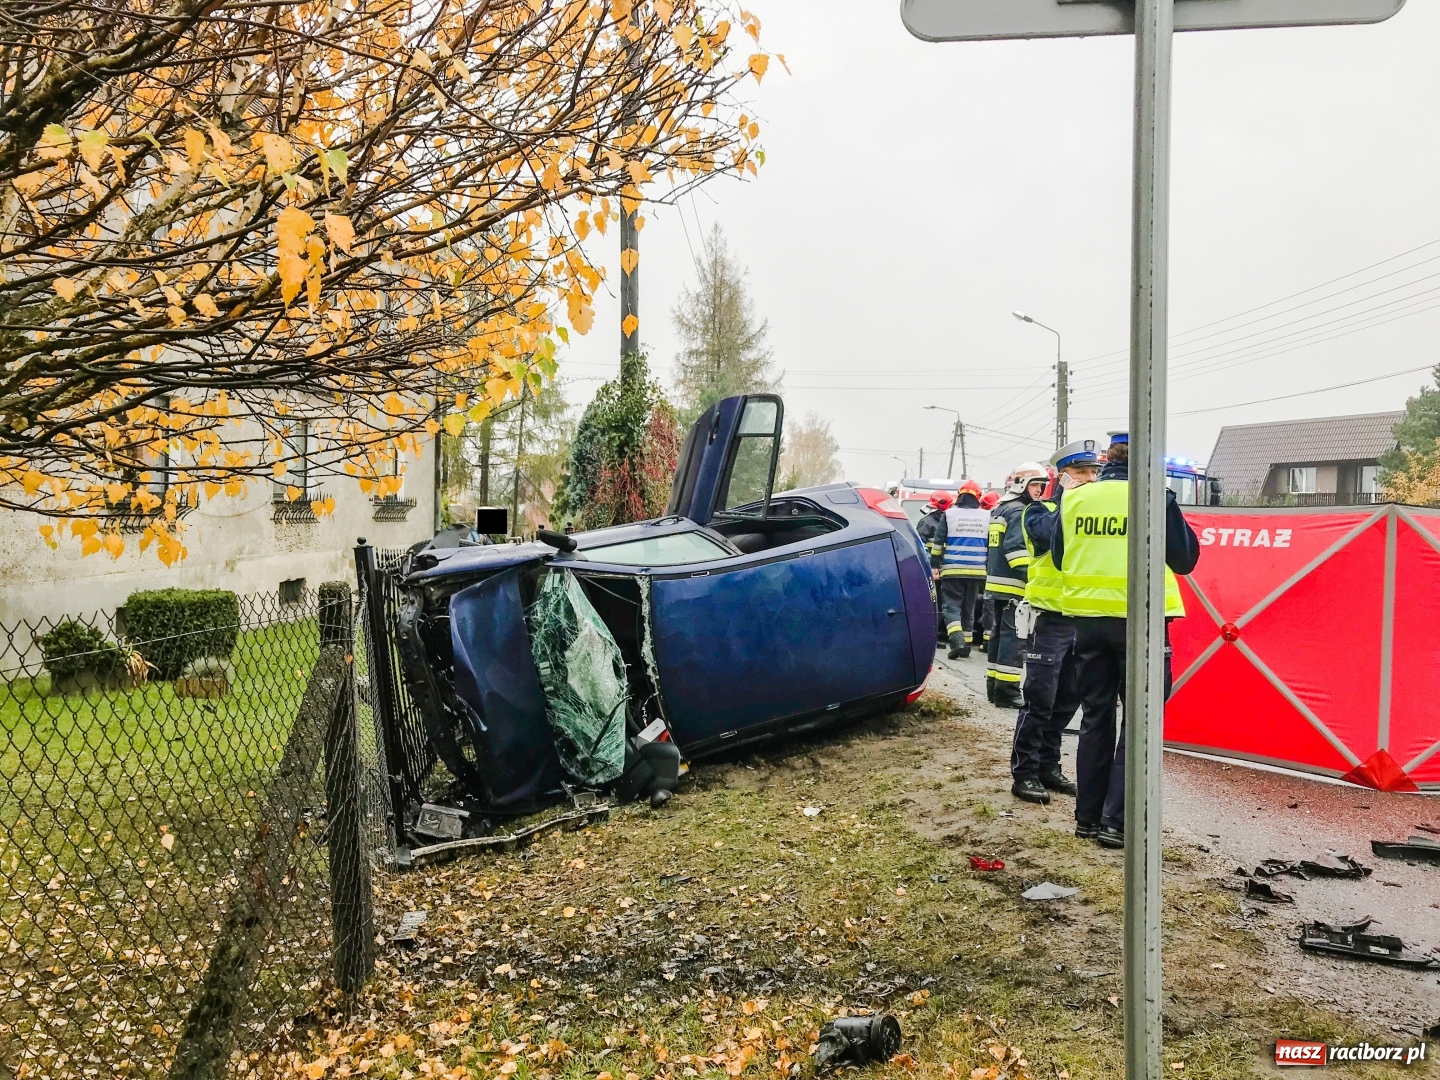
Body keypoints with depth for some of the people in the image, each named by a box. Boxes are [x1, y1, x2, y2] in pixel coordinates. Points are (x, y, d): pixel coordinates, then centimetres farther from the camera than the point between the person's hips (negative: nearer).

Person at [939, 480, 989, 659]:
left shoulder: (949, 514, -2)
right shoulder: (987, 516, 6)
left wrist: (935, 565, 6)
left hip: (952, 570, -3)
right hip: (977, 571, 3)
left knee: (952, 606, 1)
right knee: (969, 608, 14)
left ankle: (957, 641, -17)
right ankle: (966, 644, 17)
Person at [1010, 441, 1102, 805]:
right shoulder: (1041, 509, -2)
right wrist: (1069, 498, -20)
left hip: (1084, 620, 6)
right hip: (1050, 619, -5)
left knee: (1067, 701, 12)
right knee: (1039, 701, -4)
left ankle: (1048, 766, 24)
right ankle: (1024, 773, 4)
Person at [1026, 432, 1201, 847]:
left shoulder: (1074, 499, 2)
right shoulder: (1155, 500, -8)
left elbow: (1059, 557, 12)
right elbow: (1185, 559, 2)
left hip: (1089, 618, 4)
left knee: (1096, 717, 14)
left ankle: (1088, 816, 18)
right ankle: (1116, 821, 2)